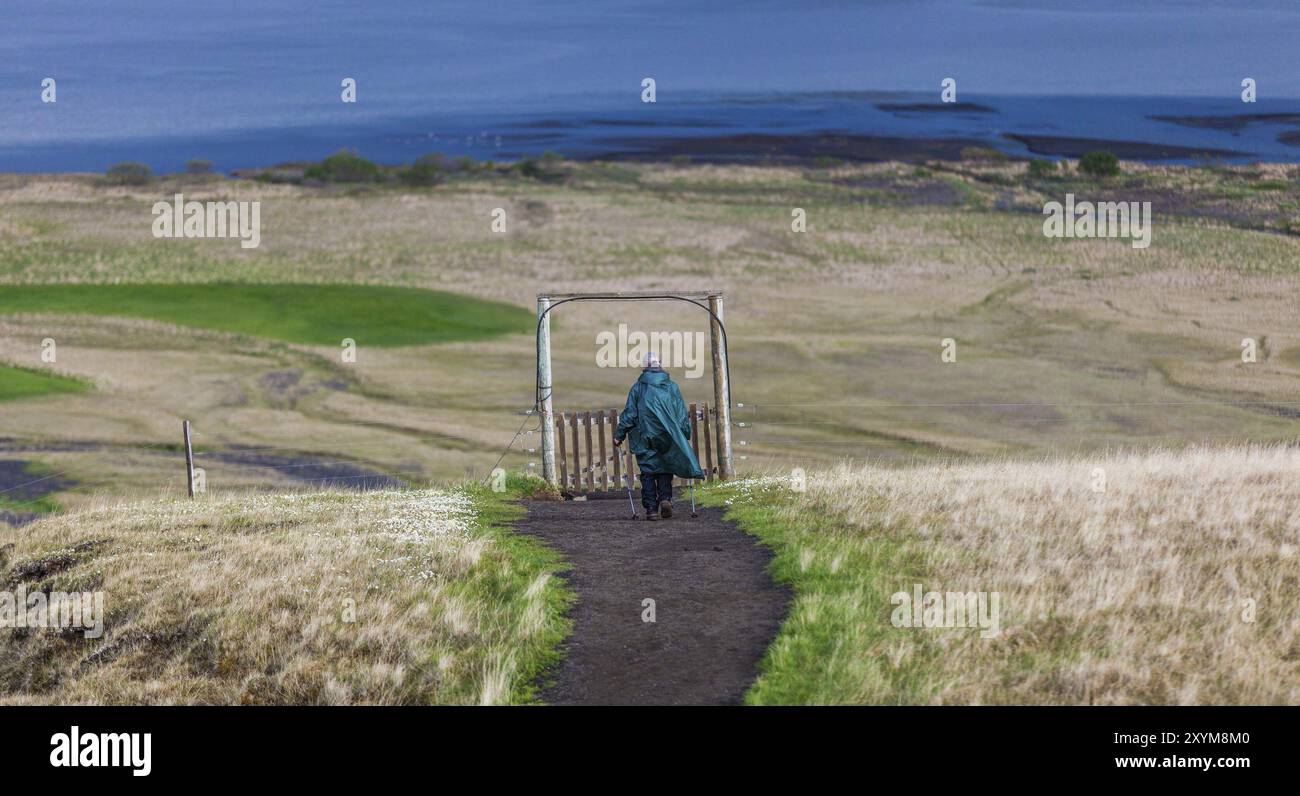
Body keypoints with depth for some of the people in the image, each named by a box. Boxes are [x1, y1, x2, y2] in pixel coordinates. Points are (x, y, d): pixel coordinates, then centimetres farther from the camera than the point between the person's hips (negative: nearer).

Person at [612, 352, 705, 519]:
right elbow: (682, 414, 7)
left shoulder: (637, 388, 2)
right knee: (666, 470, 11)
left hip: (644, 438, -1)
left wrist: (619, 435, 5)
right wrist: (686, 435, 14)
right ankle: (665, 498, -11)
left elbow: (629, 414, 0)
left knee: (648, 473, 4)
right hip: (668, 437, 1)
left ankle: (651, 508, -3)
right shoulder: (672, 387, 6)